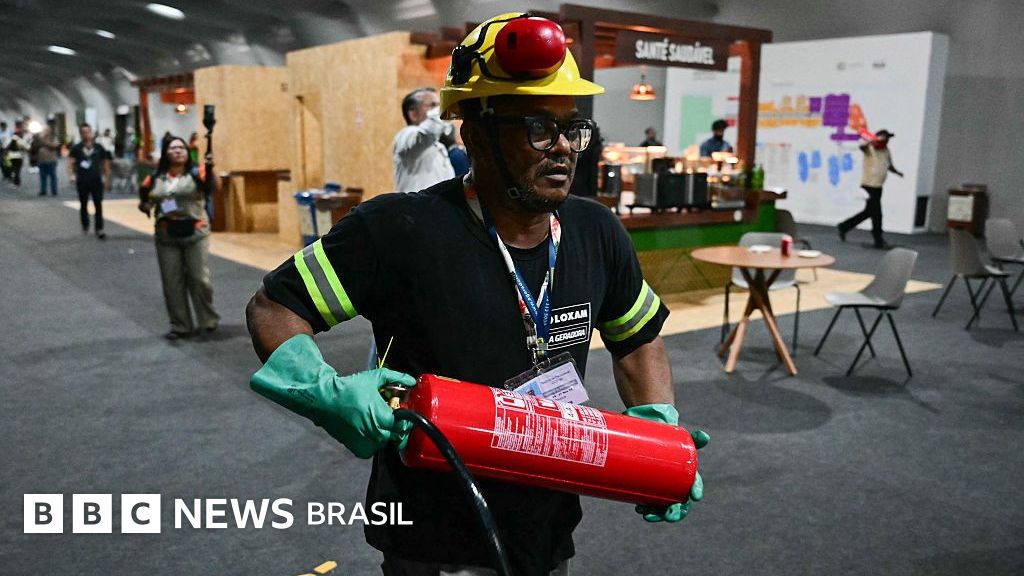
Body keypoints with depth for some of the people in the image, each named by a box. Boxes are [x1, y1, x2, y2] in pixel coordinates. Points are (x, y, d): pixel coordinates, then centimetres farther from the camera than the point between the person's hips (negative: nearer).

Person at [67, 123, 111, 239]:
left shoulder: (99, 148, 5)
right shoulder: (76, 148, 1)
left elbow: (105, 163, 12)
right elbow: (70, 163, -5)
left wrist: (107, 179, 10)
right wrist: (71, 176, -21)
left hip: (96, 180, 0)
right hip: (82, 181, 0)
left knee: (98, 205, -7)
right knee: (83, 204, 12)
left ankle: (99, 229, -7)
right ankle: (85, 227, 29)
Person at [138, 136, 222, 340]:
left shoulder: (196, 173, -3)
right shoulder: (155, 179, 7)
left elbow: (217, 186, -18)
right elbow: (145, 202, 15)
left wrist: (211, 169, -36)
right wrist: (144, 206, -8)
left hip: (195, 233, -3)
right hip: (166, 236, 3)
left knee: (199, 279, 0)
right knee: (172, 283, 6)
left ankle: (209, 321, 18)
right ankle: (180, 326, 16)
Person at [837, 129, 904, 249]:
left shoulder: (886, 151, 11)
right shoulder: (870, 148, -9)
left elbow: (889, 166, 23)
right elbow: (862, 146, -32)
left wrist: (897, 172, 3)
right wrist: (872, 141, -54)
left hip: (878, 186, 8)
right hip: (869, 185, -8)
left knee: (868, 212, 15)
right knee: (877, 214, -5)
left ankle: (844, 226, 28)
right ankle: (879, 241, 4)